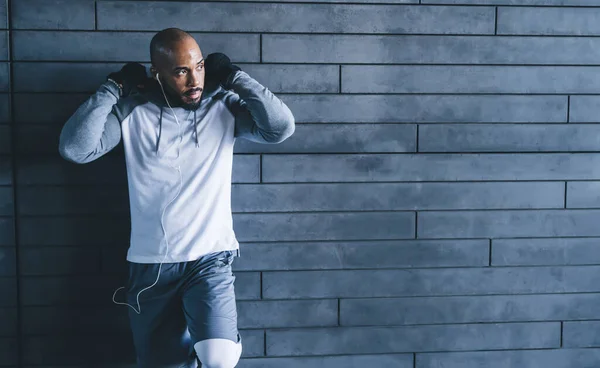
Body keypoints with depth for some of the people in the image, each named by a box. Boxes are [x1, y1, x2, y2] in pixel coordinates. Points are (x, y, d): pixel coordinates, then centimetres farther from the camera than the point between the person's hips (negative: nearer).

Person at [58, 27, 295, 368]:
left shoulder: (224, 106, -1)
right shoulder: (133, 112, -1)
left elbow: (281, 127, -14)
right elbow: (74, 148, -11)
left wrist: (234, 77, -10)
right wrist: (114, 88, -10)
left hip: (210, 259, -1)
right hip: (150, 264, 2)